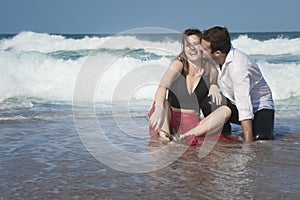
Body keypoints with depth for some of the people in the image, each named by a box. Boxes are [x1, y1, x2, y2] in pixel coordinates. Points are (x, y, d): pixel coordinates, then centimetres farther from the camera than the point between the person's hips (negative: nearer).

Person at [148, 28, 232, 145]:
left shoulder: (211, 70, 5)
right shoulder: (178, 65, -6)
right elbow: (162, 87, -25)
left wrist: (214, 87, -3)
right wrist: (159, 108, -46)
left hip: (193, 124, 3)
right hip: (171, 121, -3)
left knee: (226, 110, -19)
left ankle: (188, 135, -35)